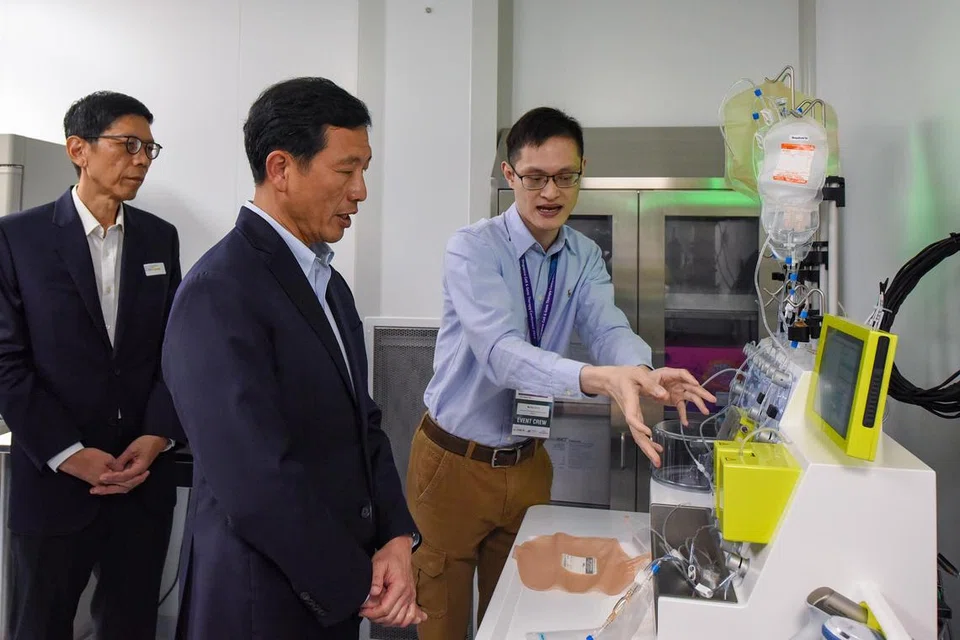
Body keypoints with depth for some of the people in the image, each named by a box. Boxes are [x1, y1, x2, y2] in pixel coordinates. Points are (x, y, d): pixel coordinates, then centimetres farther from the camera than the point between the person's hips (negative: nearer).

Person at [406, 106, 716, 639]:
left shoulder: (585, 257, 1)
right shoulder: (472, 249, -18)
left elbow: (608, 329, -15)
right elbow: (500, 352, -33)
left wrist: (640, 372, -39)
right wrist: (597, 380, -49)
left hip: (527, 463, 5)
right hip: (454, 461, -4)